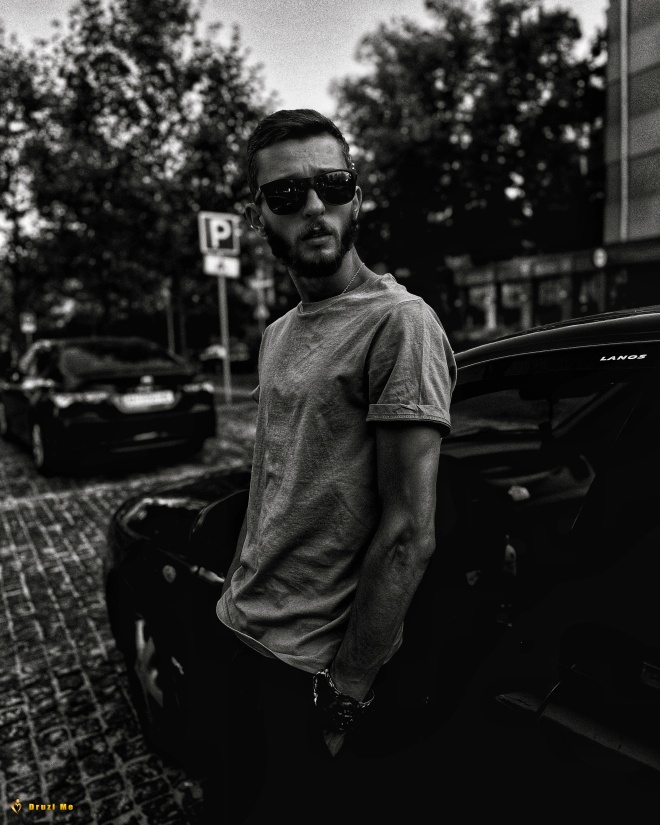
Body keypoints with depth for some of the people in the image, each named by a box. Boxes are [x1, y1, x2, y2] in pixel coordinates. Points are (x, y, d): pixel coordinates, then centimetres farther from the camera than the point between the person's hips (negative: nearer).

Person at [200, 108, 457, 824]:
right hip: (237, 634, 8)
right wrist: (236, 596, 11)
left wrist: (347, 695, -16)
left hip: (315, 669, -8)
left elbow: (409, 533, -21)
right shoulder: (278, 334, 9)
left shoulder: (399, 323, -18)